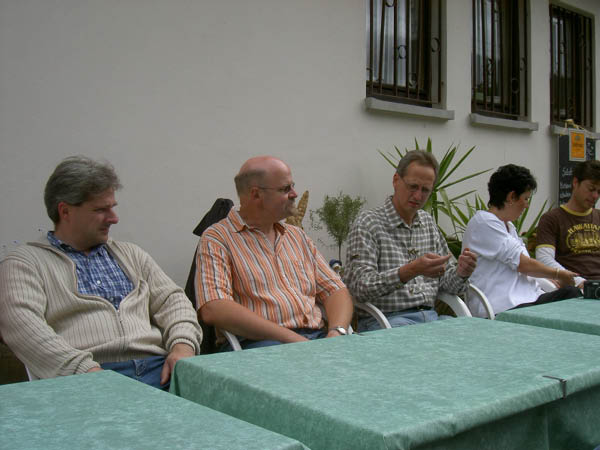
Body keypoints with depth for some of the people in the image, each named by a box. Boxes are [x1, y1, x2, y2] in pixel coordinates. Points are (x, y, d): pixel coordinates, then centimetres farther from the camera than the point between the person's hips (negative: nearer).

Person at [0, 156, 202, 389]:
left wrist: (183, 344, -2)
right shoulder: (24, 262, 10)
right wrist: (84, 369, -19)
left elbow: (172, 299, 20)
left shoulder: (129, 254, 27)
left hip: (158, 370, 5)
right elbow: (21, 324, -6)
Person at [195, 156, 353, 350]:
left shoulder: (297, 235, 23)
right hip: (257, 342, -6)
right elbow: (213, 310, -14)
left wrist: (337, 332, -5)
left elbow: (335, 290, 18)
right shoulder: (216, 239, 1)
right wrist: (290, 337, -18)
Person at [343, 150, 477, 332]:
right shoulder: (368, 223, -5)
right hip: (384, 320, -6)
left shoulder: (428, 222, 17)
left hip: (429, 316, 6)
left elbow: (445, 279, 19)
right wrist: (410, 271, -30)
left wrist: (461, 273, -6)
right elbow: (359, 287, -16)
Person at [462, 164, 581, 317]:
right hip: (501, 308, -9)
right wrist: (559, 274, 4)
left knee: (573, 293, -17)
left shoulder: (509, 226, 23)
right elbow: (523, 264, -11)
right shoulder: (483, 221, -9)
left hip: (527, 300, 10)